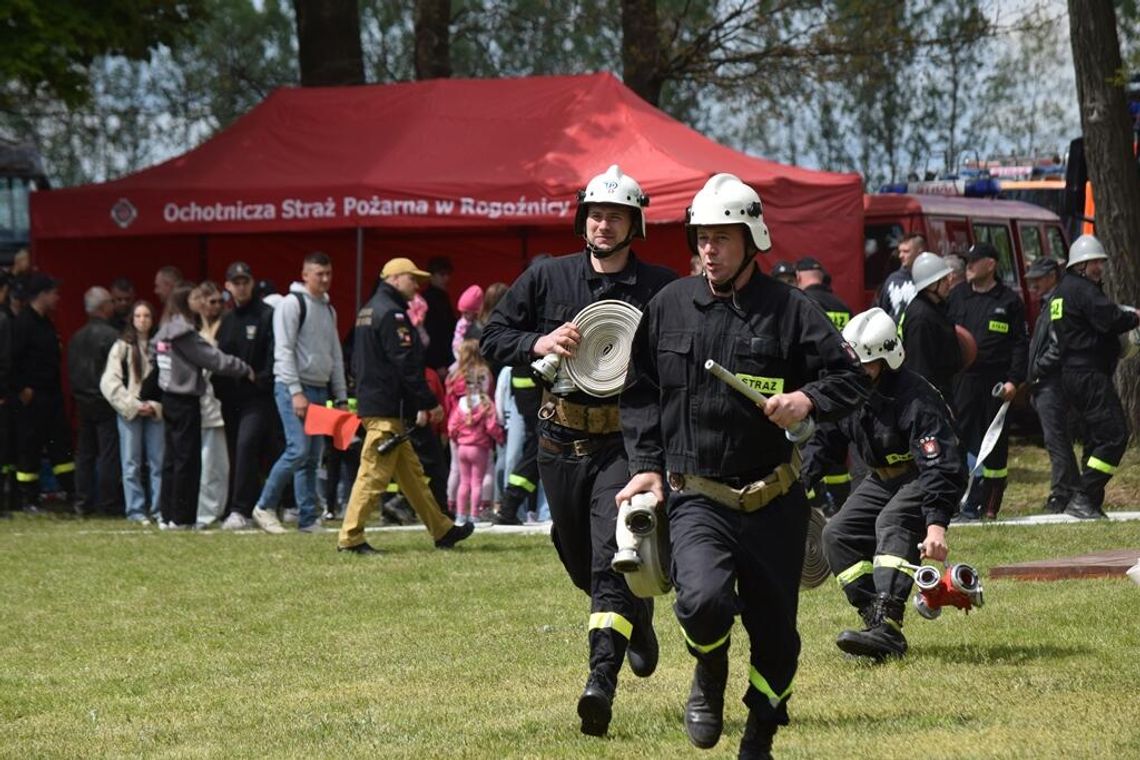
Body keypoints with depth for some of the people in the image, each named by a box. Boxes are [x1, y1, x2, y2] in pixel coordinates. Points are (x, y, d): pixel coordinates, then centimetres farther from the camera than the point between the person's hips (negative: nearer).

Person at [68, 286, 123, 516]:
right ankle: (108, 503, -2)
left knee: (84, 453, 10)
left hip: (83, 401, 7)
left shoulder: (77, 337, 7)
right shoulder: (111, 335, -15)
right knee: (108, 453, -3)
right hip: (105, 402, -7)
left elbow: (71, 369, 11)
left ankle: (84, 501, 11)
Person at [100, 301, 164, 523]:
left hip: (155, 411, 2)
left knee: (158, 462, 0)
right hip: (129, 412, -2)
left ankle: (158, 509, 5)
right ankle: (135, 510, 3)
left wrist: (156, 405, -7)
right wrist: (133, 405, -8)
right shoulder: (122, 346, 1)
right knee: (131, 464, -1)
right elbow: (110, 382, -3)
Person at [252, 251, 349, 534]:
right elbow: (284, 351, -13)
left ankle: (308, 519, 6)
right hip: (294, 387, -8)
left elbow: (336, 355, 21)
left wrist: (341, 397, 14)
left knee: (313, 457, 5)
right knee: (299, 450, -16)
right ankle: (265, 507, -3)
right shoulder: (292, 304, -7)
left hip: (319, 390, 8)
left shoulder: (329, 310, 18)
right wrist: (296, 392, -19)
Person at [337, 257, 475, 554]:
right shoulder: (391, 313, -14)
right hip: (385, 407, -11)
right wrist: (430, 403, -14)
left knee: (411, 471, 14)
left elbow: (357, 362, 22)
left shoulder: (369, 310, 18)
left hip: (370, 400, 11)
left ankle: (442, 530, 20)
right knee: (374, 473, -8)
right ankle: (350, 537, -7)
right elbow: (406, 365, -19)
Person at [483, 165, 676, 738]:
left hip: (625, 441, -4)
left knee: (613, 556, -18)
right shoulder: (546, 279, 5)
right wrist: (538, 344, -12)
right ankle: (637, 616, 47)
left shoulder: (661, 288, -3)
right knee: (579, 558, 17)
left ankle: (602, 680, -23)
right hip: (561, 439, 4)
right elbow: (492, 338, 7)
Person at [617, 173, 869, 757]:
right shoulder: (670, 306, 4)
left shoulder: (788, 310, -3)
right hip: (696, 498, 0)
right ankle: (709, 679, 8)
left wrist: (808, 400, -20)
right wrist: (647, 463, 5)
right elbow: (639, 390, 15)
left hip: (773, 503, 0)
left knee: (774, 630, 8)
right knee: (703, 599, -27)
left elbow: (851, 379, 0)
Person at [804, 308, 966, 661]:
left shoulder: (916, 400, -28)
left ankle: (887, 629, -46)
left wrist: (936, 524, -46)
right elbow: (824, 439, 11)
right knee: (838, 533, -4)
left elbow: (941, 467, -35)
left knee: (891, 524, -33)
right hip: (883, 480, 9)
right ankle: (876, 620, -10)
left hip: (925, 481, -9)